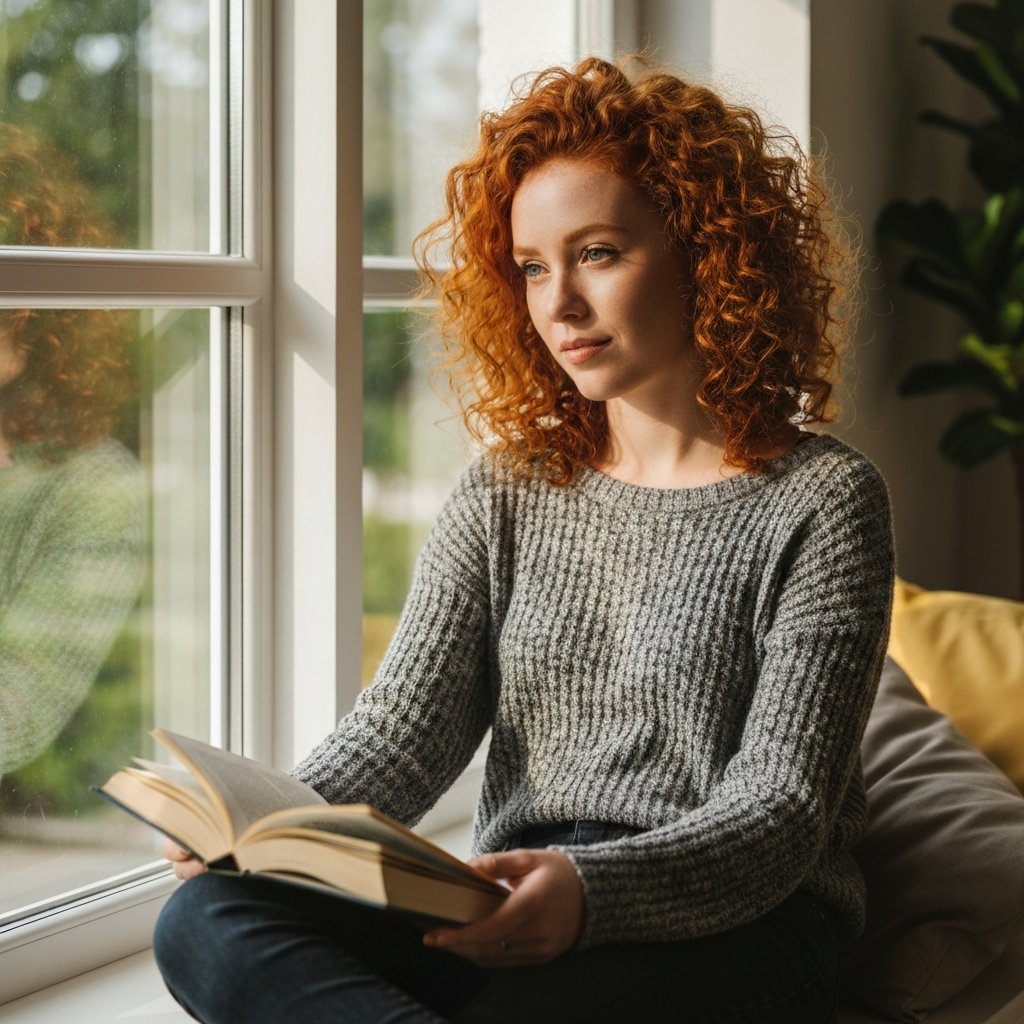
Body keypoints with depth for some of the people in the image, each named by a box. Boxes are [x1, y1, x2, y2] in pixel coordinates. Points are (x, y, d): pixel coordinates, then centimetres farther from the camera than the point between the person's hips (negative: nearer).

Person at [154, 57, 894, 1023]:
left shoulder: (820, 501, 0)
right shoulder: (504, 497, 15)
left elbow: (782, 808, -9)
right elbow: (402, 727, 4)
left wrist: (593, 889, -30)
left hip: (727, 932, -6)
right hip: (510, 917, 6)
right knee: (209, 918, -26)